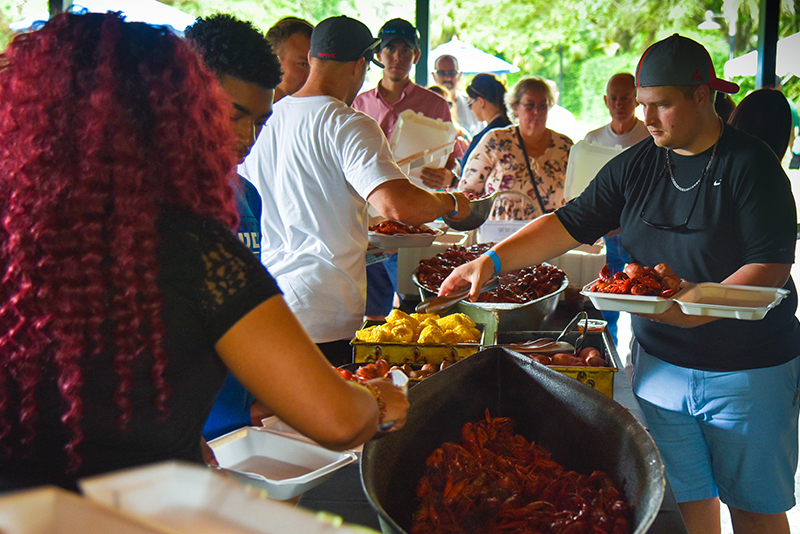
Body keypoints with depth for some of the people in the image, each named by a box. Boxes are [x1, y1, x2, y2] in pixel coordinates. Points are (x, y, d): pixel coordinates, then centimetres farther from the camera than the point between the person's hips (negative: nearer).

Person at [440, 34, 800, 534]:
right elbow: (571, 224, 4)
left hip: (749, 370, -3)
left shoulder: (752, 164, -9)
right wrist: (493, 259, -7)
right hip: (662, 364, 4)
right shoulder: (635, 165, 4)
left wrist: (697, 309, -29)